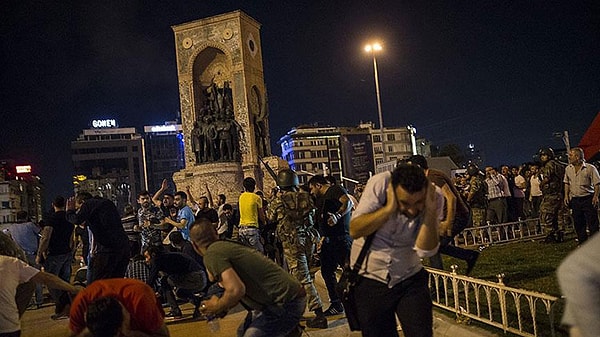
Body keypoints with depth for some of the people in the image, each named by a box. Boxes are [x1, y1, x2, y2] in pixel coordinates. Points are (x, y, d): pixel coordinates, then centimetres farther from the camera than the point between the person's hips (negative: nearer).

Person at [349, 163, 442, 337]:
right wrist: (389, 208, -32)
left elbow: (425, 250, -20)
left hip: (410, 279, 1)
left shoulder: (435, 197, -15)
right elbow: (354, 230, -23)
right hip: (369, 278, -1)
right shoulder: (379, 183, -21)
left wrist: (430, 210, -31)